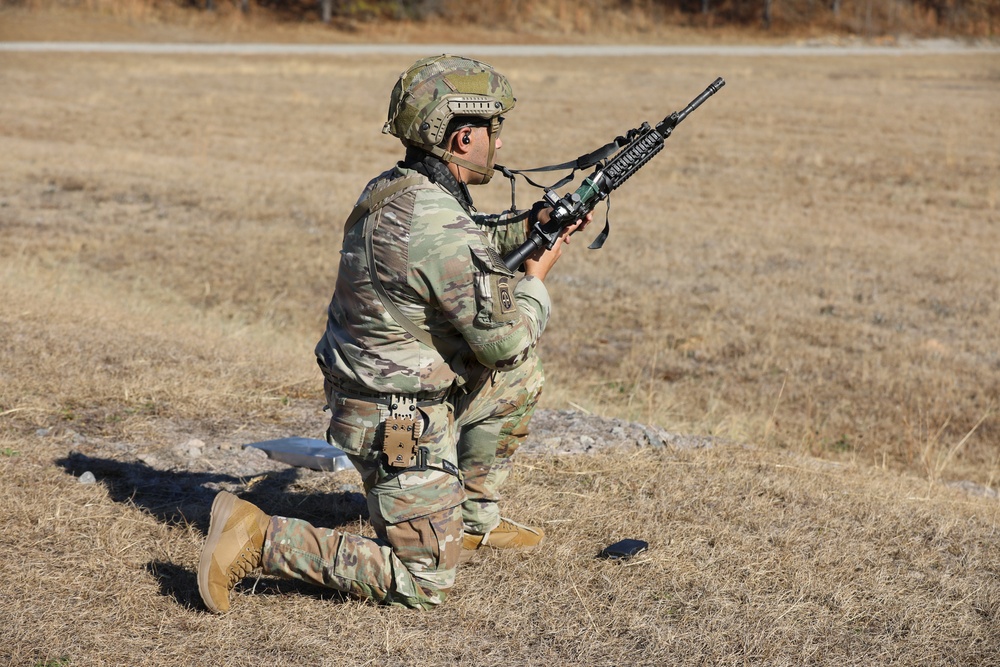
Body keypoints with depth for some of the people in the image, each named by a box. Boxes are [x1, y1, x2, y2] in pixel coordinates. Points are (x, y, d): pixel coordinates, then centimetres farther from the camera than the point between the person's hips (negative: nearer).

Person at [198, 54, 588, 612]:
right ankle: (257, 539, -6)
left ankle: (473, 521, 30)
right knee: (424, 585, -2)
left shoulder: (390, 191, 3)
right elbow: (503, 338, -18)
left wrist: (529, 225, 13)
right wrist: (537, 281, 0)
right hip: (402, 424, -10)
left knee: (521, 373, 24)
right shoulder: (439, 227, -27)